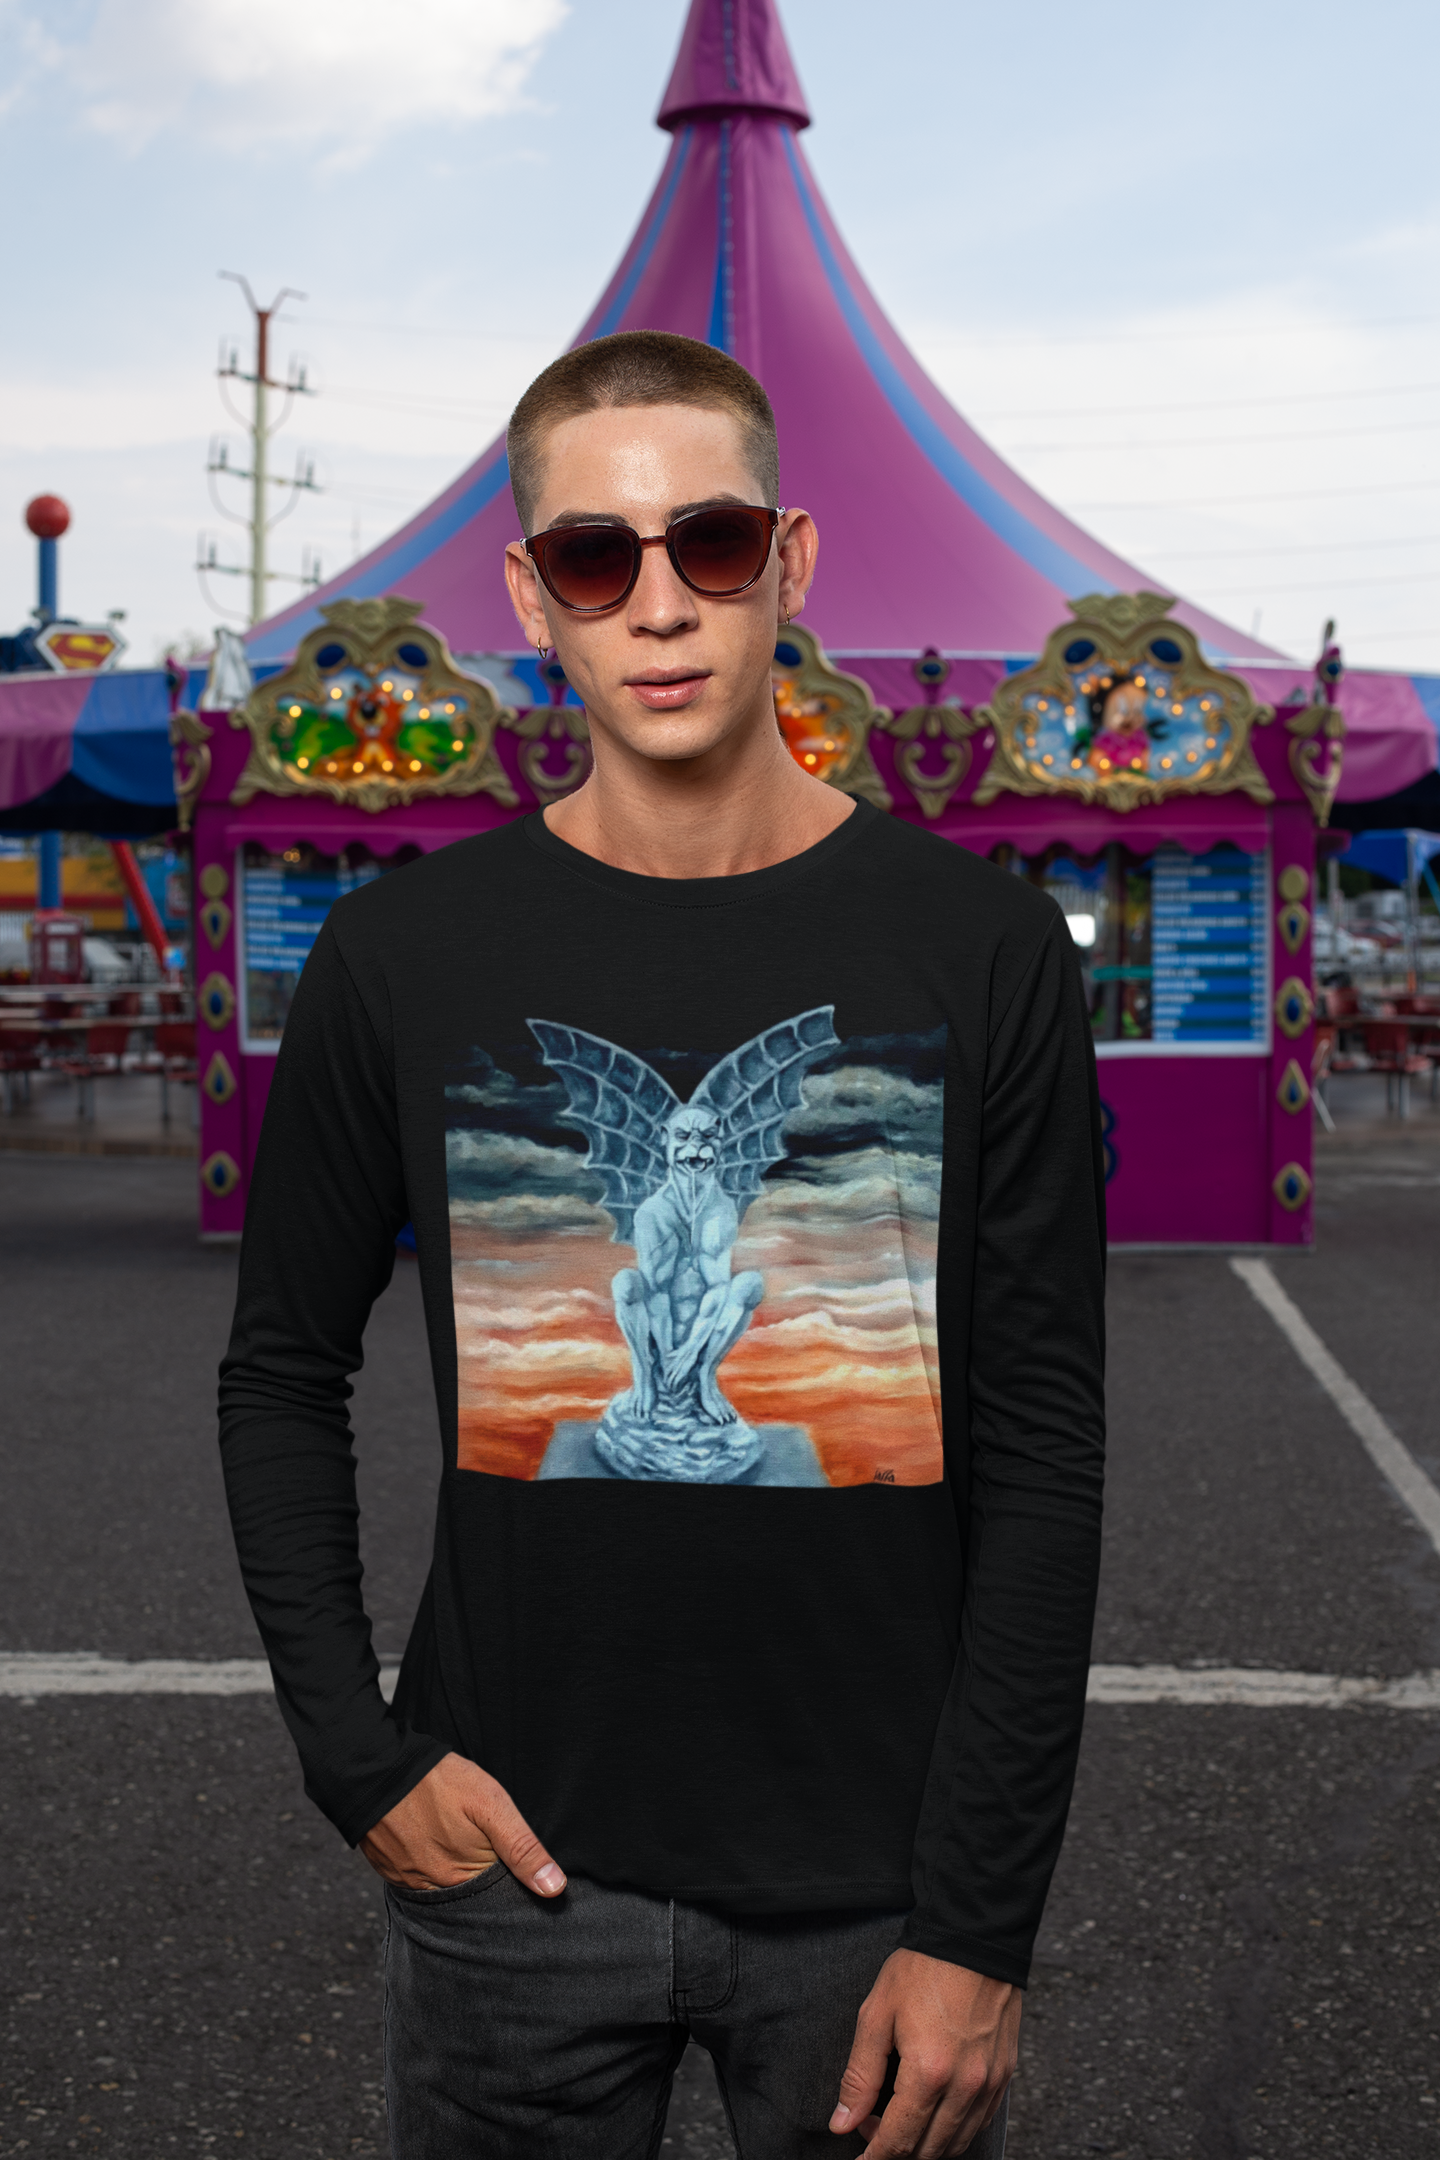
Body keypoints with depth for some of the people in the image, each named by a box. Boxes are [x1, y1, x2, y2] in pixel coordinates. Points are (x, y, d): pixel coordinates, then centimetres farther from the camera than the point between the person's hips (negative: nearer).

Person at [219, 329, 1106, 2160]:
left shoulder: (978, 947, -6)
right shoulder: (403, 957, -3)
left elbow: (1042, 1451, -6)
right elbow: (282, 1374, 7)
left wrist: (978, 1923, -7)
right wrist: (356, 1756, -3)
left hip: (876, 1887, 0)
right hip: (514, 1866, 1)